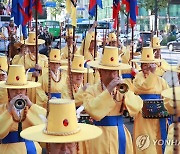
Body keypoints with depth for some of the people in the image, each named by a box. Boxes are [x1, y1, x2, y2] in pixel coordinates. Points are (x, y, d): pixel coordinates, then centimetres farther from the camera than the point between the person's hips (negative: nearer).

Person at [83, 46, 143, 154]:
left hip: (121, 134, 3)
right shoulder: (91, 90, -4)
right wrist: (108, 91, -21)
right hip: (101, 137, -3)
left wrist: (125, 91, -17)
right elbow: (93, 111, -21)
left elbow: (137, 107, -5)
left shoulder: (121, 88, 6)